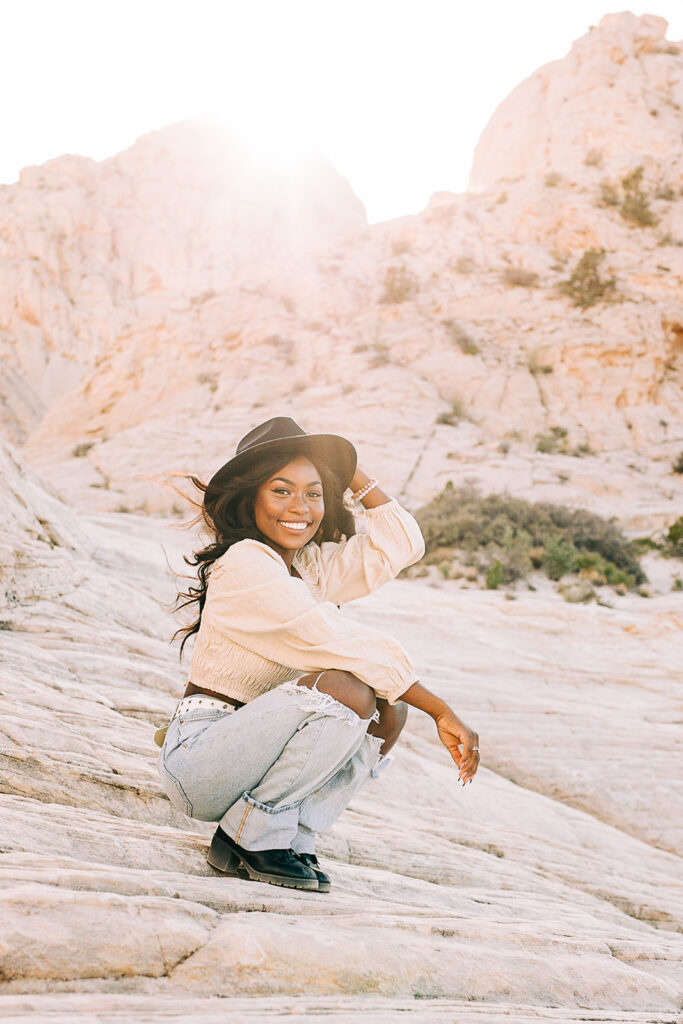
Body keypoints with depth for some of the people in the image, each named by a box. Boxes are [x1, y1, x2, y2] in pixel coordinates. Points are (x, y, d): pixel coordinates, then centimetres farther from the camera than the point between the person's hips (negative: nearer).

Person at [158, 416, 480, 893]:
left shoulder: (311, 564, 9)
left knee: (388, 711, -6)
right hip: (197, 759, -8)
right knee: (346, 688, -27)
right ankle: (247, 837, -13)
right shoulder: (245, 563, -17)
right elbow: (343, 643, -23)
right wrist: (441, 710, -24)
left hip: (249, 753, 8)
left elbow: (400, 545, 9)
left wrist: (351, 471, 4)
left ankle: (293, 839, -3)